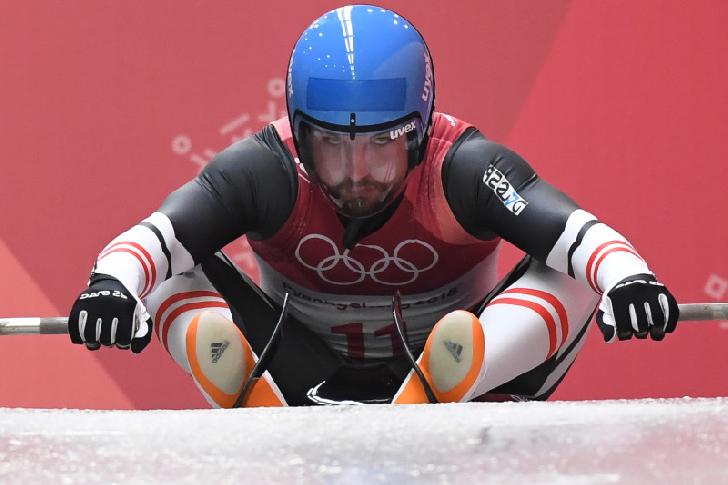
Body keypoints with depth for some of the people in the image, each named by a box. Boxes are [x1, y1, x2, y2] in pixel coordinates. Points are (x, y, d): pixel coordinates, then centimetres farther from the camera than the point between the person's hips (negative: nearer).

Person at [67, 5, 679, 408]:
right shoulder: (268, 170, -16)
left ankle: (428, 405, -43)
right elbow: (157, 233, -29)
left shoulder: (458, 168, -19)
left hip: (455, 370, -1)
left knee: (577, 272, -25)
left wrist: (626, 276, -55)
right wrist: (113, 281, -52)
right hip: (305, 379, 1)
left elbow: (576, 232, -34)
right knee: (172, 270, -18)